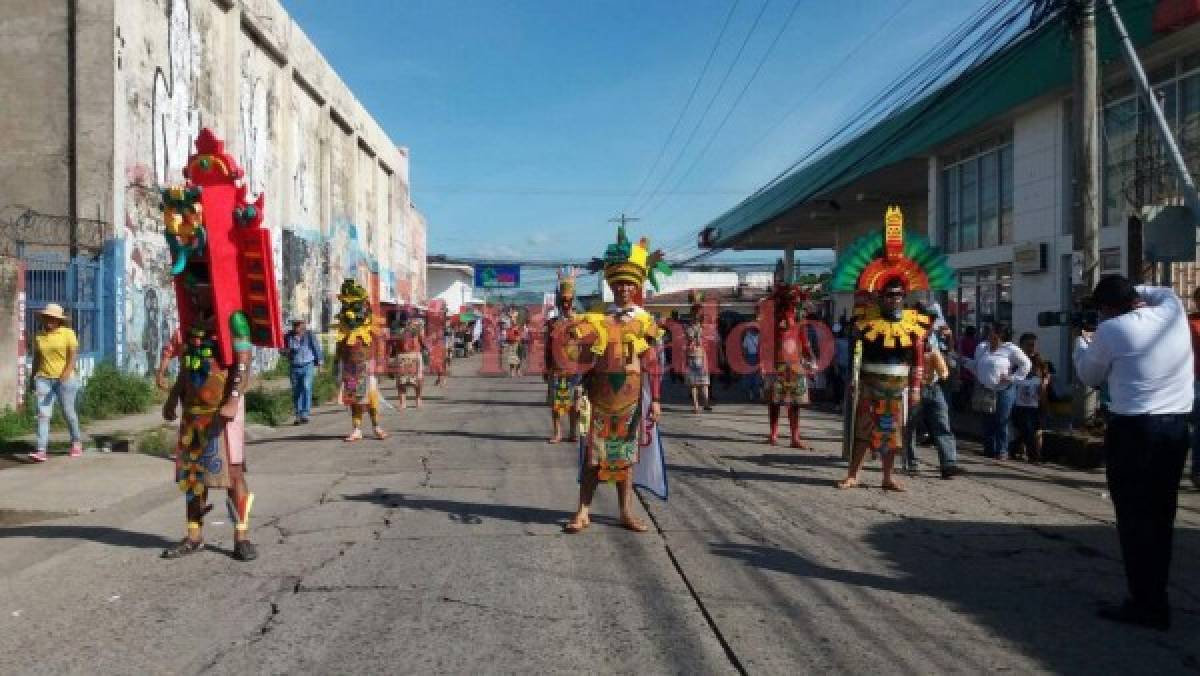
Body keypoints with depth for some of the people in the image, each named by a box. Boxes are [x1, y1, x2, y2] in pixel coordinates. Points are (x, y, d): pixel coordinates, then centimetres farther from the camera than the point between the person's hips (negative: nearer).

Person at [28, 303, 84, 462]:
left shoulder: (68, 333, -3)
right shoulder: (38, 336, 10)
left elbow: (72, 356, -11)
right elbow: (36, 359, 17)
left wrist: (65, 375, -23)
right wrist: (33, 379, 16)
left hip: (65, 379, -3)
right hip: (43, 379, 3)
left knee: (68, 412, 6)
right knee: (43, 414, -8)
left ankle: (77, 442, 28)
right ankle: (41, 451, -13)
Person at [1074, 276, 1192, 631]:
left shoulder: (1110, 331, -10)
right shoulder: (1173, 312, 4)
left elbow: (1090, 377, 8)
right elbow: (1163, 291, 31)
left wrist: (1082, 343, 23)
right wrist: (1131, 290, 24)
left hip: (1133, 429, -6)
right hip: (1176, 426, 6)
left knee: (1134, 517, 1)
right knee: (1161, 515, 14)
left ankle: (1148, 604, 3)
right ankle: (1155, 597, 22)